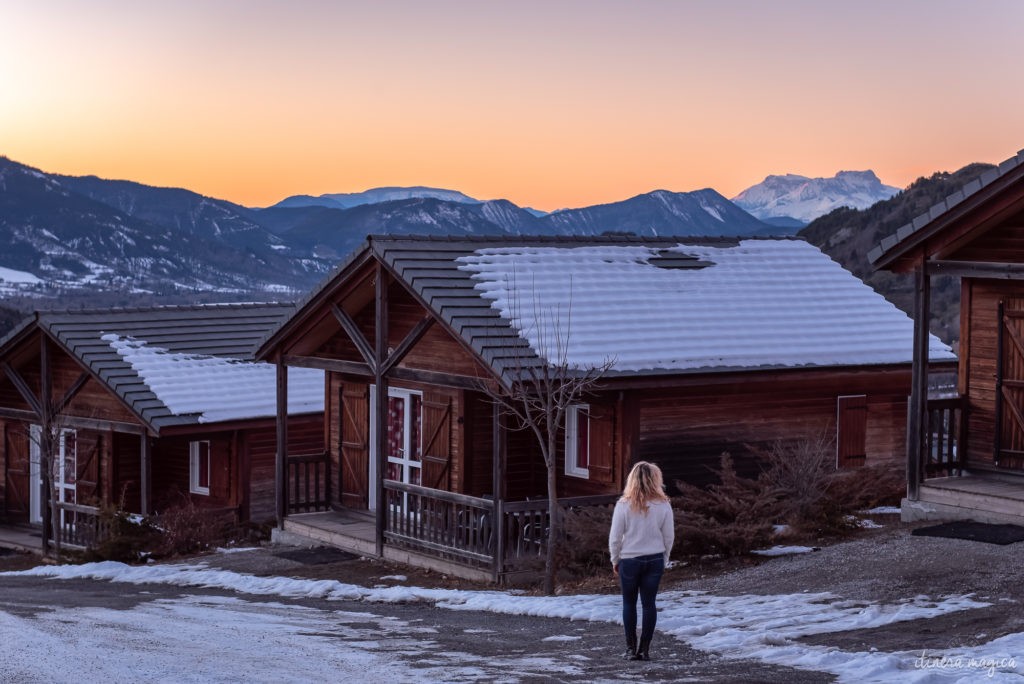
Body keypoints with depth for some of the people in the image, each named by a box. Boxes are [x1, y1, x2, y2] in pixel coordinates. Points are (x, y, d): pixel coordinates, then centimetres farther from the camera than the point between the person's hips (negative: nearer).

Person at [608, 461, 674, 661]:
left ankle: (631, 648, 12)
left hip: (629, 560, -1)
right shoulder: (663, 505, -6)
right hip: (655, 560, 1)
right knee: (649, 603, 8)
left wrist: (615, 560, 8)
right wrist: (664, 560, 15)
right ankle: (645, 649, 9)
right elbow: (669, 537, 1)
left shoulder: (624, 505, -10)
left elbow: (615, 537, -6)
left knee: (629, 603, 11)